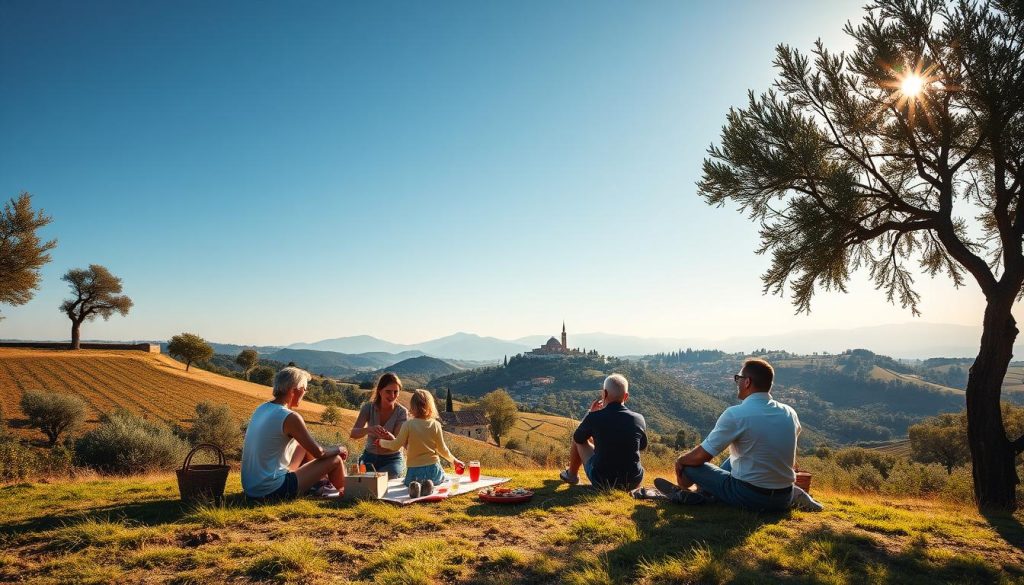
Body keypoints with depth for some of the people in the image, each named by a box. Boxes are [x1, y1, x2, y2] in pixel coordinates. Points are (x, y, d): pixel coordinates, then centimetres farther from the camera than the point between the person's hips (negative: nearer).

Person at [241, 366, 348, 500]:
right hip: (273, 491, -9)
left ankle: (321, 484, 36)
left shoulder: (261, 408, 6)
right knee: (335, 459, 1)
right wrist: (338, 450, 8)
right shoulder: (291, 417, -19)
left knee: (303, 446, 25)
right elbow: (319, 453, -12)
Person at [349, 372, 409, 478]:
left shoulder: (402, 412, -12)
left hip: (392, 459, -2)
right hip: (369, 457, 2)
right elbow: (353, 433, -20)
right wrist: (369, 429, -42)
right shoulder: (369, 408, -9)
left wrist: (390, 437, -43)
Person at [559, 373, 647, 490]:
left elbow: (578, 438, 5)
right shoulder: (639, 419, -10)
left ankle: (572, 474, 41)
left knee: (579, 440, 20)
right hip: (633, 483, 2)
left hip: (602, 482, -2)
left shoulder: (594, 417, -17)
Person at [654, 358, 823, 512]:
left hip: (749, 498, -6)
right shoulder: (790, 413, -2)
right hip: (784, 500, 6)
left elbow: (701, 456, -14)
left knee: (688, 464, 5)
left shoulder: (735, 414, -19)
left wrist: (680, 460, 6)